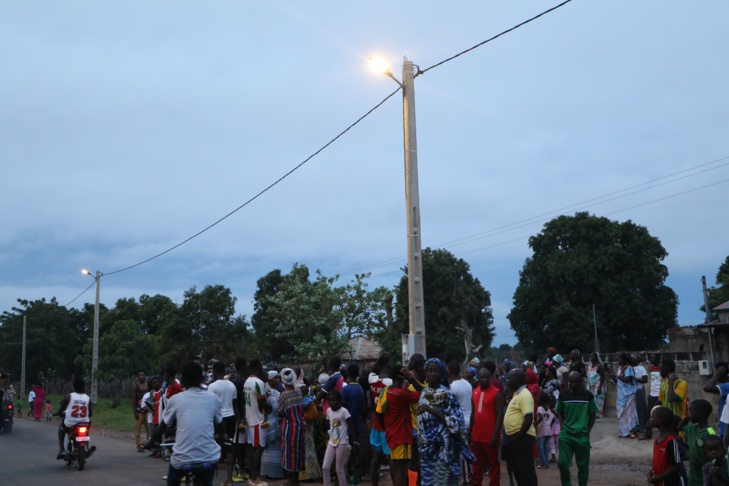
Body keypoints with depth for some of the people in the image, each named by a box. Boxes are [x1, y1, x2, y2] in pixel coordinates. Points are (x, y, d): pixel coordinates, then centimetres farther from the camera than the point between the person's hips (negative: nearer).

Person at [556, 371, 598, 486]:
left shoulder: (588, 395, -5)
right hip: (566, 434, 1)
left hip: (582, 435, -1)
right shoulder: (563, 395, -1)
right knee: (562, 463, -9)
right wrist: (564, 426, 1)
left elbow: (593, 415, 3)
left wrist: (587, 431, -2)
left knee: (583, 465, 9)